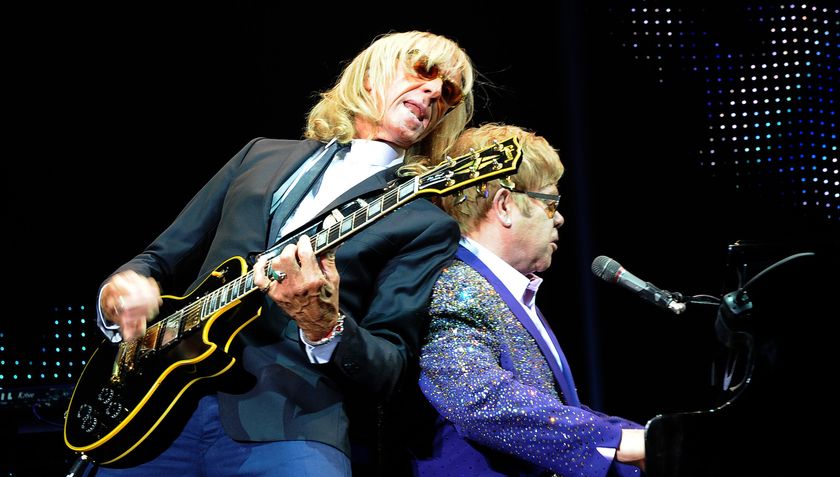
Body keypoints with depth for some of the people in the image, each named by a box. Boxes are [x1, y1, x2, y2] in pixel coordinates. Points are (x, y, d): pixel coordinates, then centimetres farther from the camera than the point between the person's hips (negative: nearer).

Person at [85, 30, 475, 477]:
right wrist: (122, 289, -2)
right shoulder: (261, 155, 19)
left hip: (287, 422, -3)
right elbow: (162, 259, 21)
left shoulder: (428, 224, 6)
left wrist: (324, 327, -21)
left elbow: (387, 372, -1)